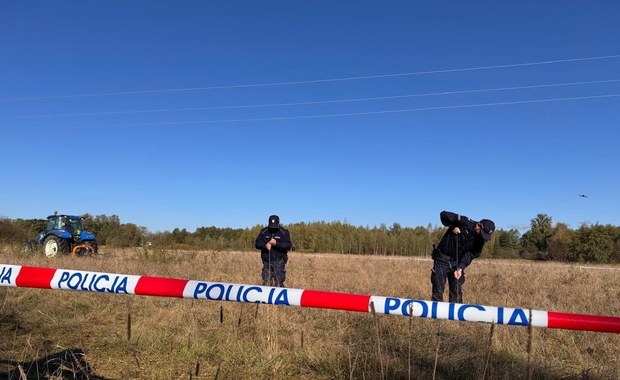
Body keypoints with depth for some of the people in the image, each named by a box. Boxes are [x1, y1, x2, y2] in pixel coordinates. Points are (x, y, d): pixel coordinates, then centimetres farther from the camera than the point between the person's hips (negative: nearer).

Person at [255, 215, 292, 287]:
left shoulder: (284, 232, -2)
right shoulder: (264, 231, 6)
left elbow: (288, 245, -12)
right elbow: (257, 244, 2)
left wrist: (276, 243, -25)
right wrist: (265, 245, -19)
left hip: (279, 261, -3)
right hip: (267, 260, 3)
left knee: (279, 282, -8)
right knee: (265, 282, 7)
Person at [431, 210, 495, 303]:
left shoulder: (480, 240, -5)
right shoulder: (465, 223, -18)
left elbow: (470, 255, -11)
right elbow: (443, 215, -11)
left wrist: (460, 268, -23)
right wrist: (452, 227, -21)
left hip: (458, 262, 4)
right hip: (442, 260, -4)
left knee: (457, 291, 6)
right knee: (438, 290, -2)